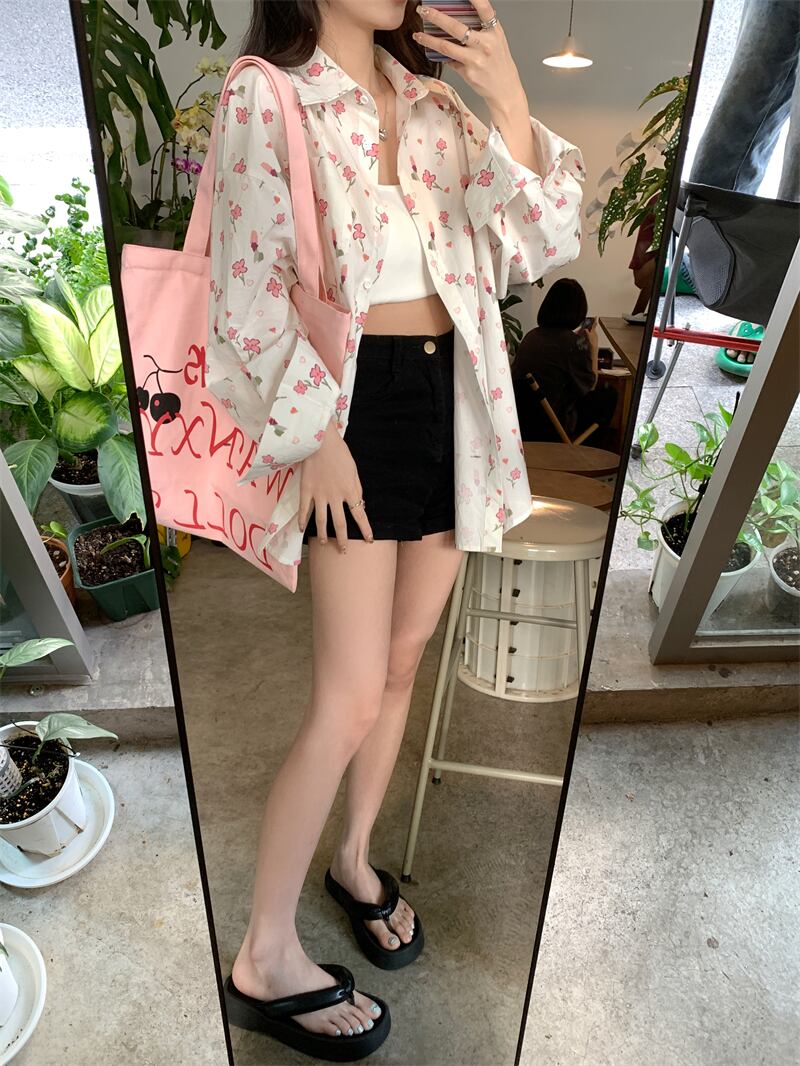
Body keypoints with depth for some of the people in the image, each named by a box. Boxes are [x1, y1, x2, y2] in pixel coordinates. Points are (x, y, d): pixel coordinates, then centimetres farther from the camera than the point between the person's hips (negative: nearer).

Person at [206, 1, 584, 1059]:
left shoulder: (435, 101, 17)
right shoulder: (264, 97, 3)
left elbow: (536, 246, 8)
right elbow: (253, 290, -6)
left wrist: (509, 103, -3)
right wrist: (313, 439, -12)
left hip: (455, 393, 6)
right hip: (357, 402, -6)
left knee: (405, 657, 11)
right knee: (351, 697, -8)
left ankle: (355, 859, 35)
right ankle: (266, 960, 14)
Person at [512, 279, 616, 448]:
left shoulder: (531, 335, 2)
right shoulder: (575, 342, -14)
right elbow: (590, 385, 3)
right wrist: (593, 347, 12)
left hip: (517, 424, 7)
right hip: (548, 431, -6)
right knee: (608, 396, 15)